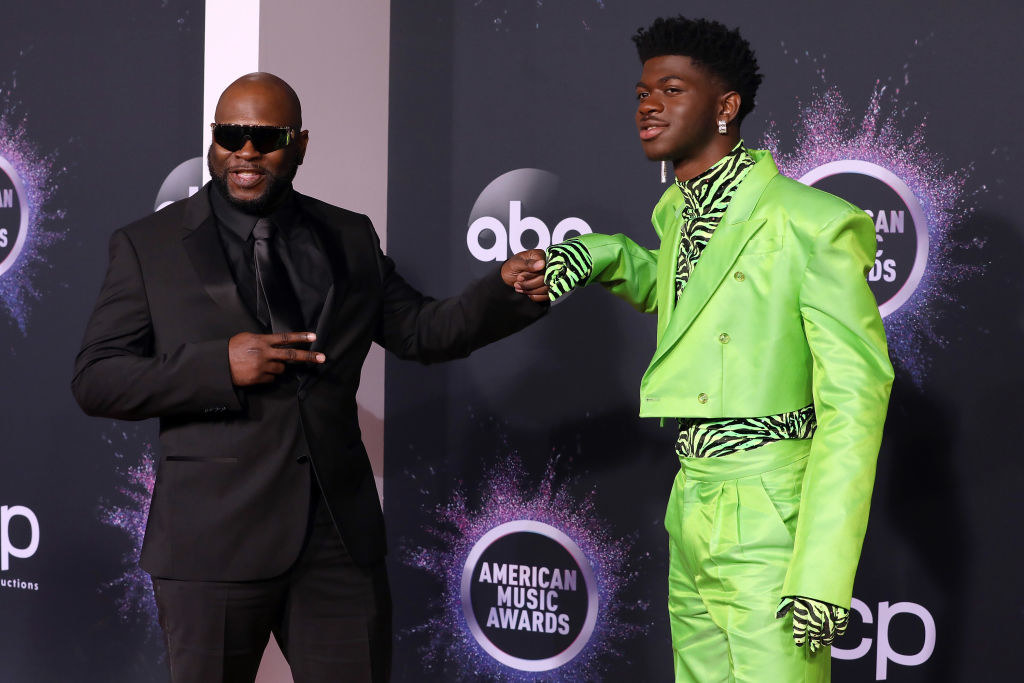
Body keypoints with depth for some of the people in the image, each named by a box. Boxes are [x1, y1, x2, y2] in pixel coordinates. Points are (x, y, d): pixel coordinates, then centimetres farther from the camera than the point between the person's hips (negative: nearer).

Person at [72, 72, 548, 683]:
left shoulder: (352, 238, 12)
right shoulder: (148, 246, 1)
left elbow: (419, 330, 13)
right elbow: (95, 380, -3)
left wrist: (507, 291, -5)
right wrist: (219, 366, -17)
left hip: (341, 537, 3)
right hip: (216, 540, -3)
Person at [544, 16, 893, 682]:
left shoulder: (809, 222, -13)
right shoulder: (675, 211, 12)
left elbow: (855, 395, -16)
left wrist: (820, 573, -22)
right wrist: (603, 255, 14)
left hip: (770, 520, -8)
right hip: (691, 507, 8)